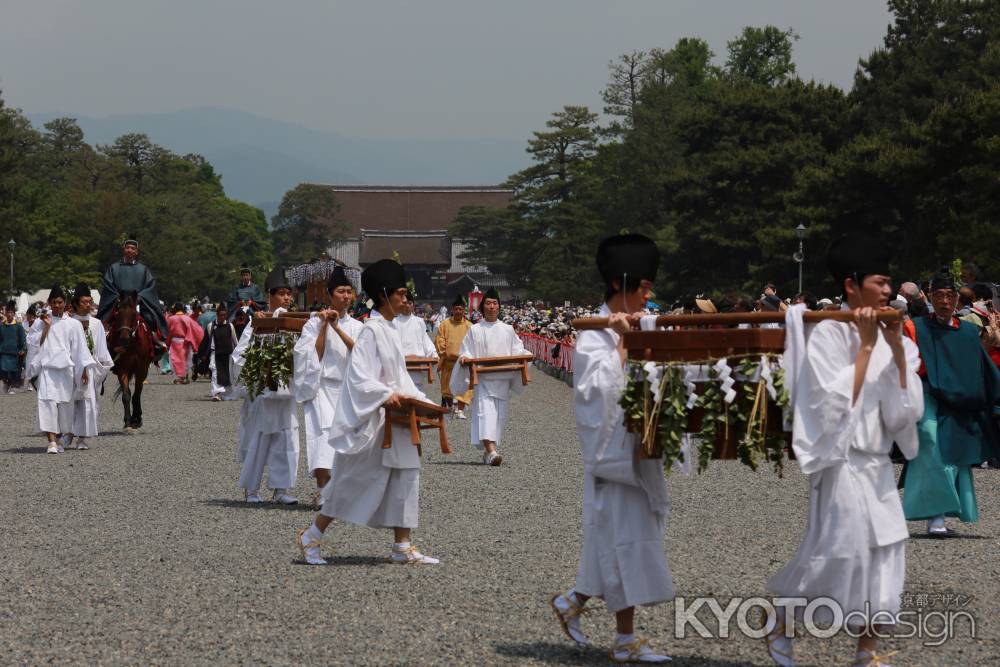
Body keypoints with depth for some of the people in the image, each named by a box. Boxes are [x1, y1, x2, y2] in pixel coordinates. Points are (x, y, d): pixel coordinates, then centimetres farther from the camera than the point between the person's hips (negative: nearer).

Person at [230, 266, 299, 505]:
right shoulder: (257, 321, -5)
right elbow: (240, 354, -7)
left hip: (286, 389, 4)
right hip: (263, 389, -4)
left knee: (286, 439, 0)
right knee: (258, 439, 3)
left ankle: (280, 488, 6)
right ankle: (251, 489, 14)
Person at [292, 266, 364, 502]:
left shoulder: (356, 326, 12)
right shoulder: (315, 323, 3)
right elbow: (313, 355, -6)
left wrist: (337, 328, -12)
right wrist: (324, 327, -9)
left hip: (348, 389, 4)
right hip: (322, 387, -4)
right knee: (325, 432, -20)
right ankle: (322, 490, -26)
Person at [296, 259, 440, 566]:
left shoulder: (390, 331, 15)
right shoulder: (372, 331, -14)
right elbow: (358, 374, -21)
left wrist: (421, 401, 12)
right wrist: (384, 395, -29)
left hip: (395, 418, 9)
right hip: (372, 420, -9)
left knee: (405, 477, 5)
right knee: (354, 480, -2)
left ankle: (403, 546, 7)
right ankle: (311, 537, 10)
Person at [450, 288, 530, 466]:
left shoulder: (508, 330, 14)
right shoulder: (475, 330, 8)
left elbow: (517, 351, 14)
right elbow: (466, 352, 6)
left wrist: (524, 355, -7)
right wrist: (464, 358, -15)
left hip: (503, 379, 3)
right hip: (482, 378, -3)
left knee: (500, 414, 3)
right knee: (485, 411, -18)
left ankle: (488, 450, 18)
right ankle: (491, 451, -31)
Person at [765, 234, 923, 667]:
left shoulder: (891, 339, 7)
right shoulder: (828, 335, -9)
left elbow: (907, 410, 0)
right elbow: (837, 403, -18)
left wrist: (897, 350, -8)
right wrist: (866, 346, -16)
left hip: (878, 465, 6)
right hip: (842, 464, -6)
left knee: (883, 554, 3)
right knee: (840, 552, -6)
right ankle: (781, 624, 15)